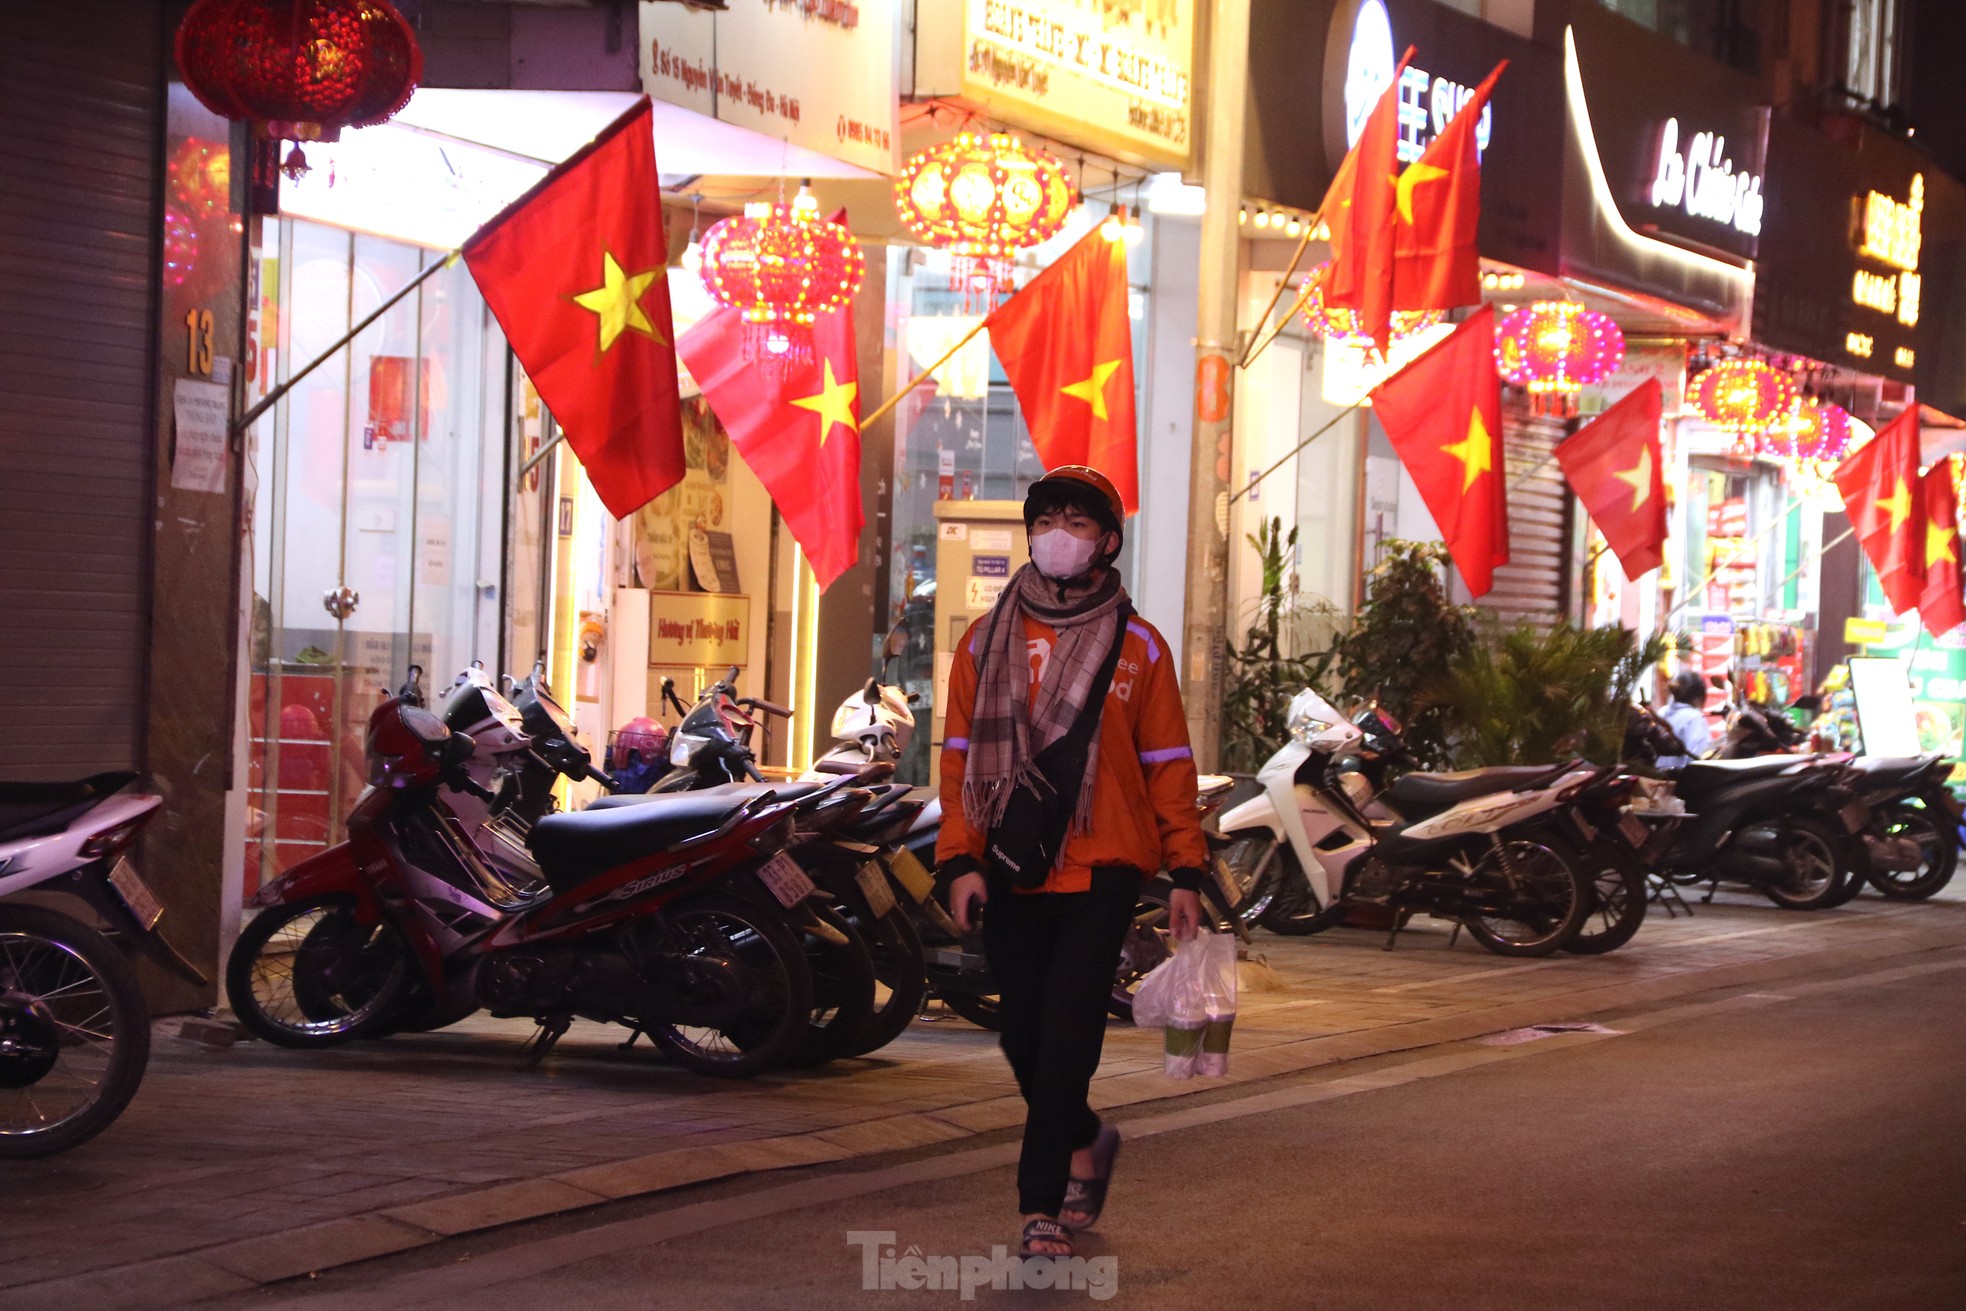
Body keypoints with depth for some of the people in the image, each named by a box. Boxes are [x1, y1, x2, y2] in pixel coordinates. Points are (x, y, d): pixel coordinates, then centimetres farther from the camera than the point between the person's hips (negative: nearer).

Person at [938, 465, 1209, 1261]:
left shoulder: (1138, 648, 4)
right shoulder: (986, 642, 8)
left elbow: (1167, 764, 6)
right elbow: (961, 756, 6)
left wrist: (1185, 872, 3)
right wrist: (960, 861, -3)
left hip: (1102, 871, -3)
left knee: (1066, 1036, -11)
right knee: (1024, 1037, 8)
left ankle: (1042, 1207, -6)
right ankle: (1085, 1144, 36)